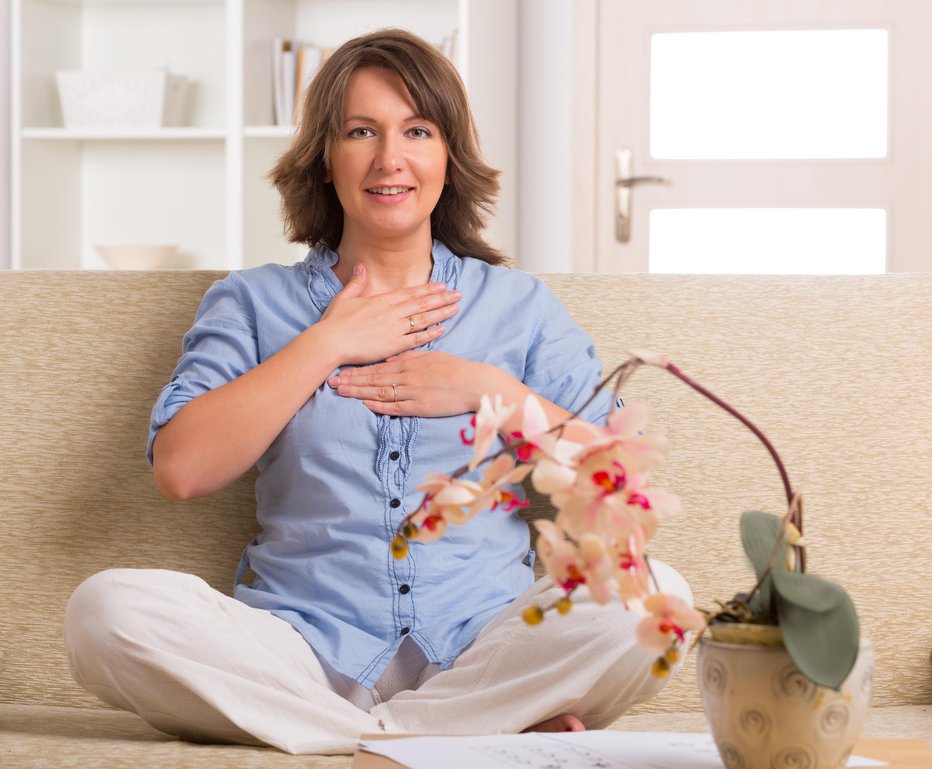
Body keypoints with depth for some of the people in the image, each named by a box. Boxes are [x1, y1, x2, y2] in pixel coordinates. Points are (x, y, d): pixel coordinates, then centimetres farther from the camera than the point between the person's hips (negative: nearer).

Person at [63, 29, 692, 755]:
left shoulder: (522, 305, 16)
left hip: (482, 652, 0)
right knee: (106, 608, -29)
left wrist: (494, 392, -3)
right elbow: (181, 468, -3)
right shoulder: (254, 302, 15)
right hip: (311, 651, 0)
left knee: (655, 594, -29)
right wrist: (327, 344, -1)